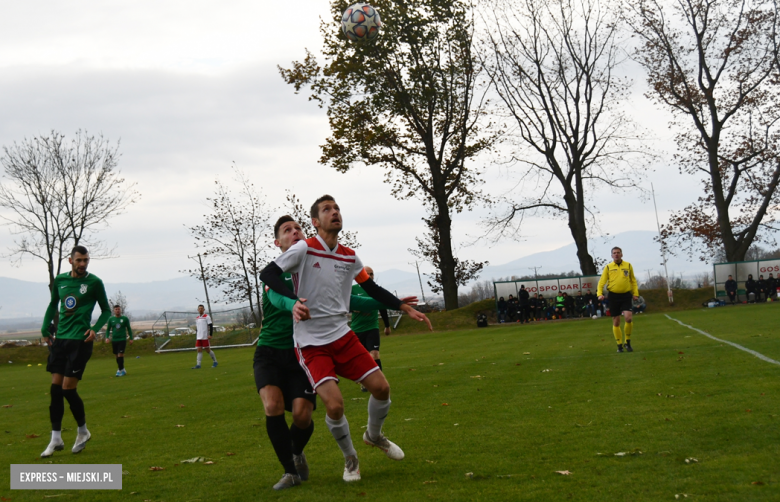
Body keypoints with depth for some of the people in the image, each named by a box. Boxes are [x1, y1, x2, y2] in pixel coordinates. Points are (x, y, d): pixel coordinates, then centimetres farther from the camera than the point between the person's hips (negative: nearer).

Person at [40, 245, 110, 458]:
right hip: (60, 339, 5)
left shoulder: (94, 282, -4)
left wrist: (95, 328, -11)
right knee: (55, 388, 2)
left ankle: (83, 431, 15)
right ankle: (56, 439, 11)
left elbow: (106, 310, 4)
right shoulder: (59, 280, 8)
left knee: (68, 388, -7)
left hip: (80, 340, -5)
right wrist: (45, 329, 13)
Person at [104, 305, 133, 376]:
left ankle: (120, 370, -8)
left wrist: (131, 338, 4)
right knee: (116, 356, 7)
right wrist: (107, 337, -4)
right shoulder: (111, 319, 6)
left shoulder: (125, 319, 1)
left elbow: (129, 329, 8)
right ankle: (122, 369, 19)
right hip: (114, 340, 3)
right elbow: (108, 329, 11)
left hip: (122, 340, -3)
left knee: (120, 355, -13)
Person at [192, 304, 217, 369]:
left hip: (205, 337, -6)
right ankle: (198, 365, -3)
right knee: (199, 350, 0)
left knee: (208, 350, -2)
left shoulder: (207, 316, -4)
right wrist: (197, 336, 20)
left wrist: (210, 335, -16)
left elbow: (211, 326, -8)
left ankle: (215, 362, 14)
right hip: (199, 338, 6)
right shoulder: (197, 318, 15)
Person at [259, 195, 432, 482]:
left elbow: (373, 290, 17)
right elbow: (267, 274, -19)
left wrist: (406, 309, 11)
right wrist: (295, 301, -34)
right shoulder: (304, 249, -11)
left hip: (342, 335, 5)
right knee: (334, 404, -19)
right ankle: (350, 458, 10)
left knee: (381, 387, -2)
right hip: (310, 343, -5)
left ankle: (374, 435, 31)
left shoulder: (349, 257, 6)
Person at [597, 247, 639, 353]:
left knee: (628, 318, -17)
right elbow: (601, 281, 4)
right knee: (616, 322, 3)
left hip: (626, 295, 0)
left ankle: (628, 342, 2)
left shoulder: (628, 265, 8)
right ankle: (619, 345, 14)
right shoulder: (608, 267, 5)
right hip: (613, 296, 0)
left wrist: (635, 293, 8)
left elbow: (633, 280, 17)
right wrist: (600, 293, -11)